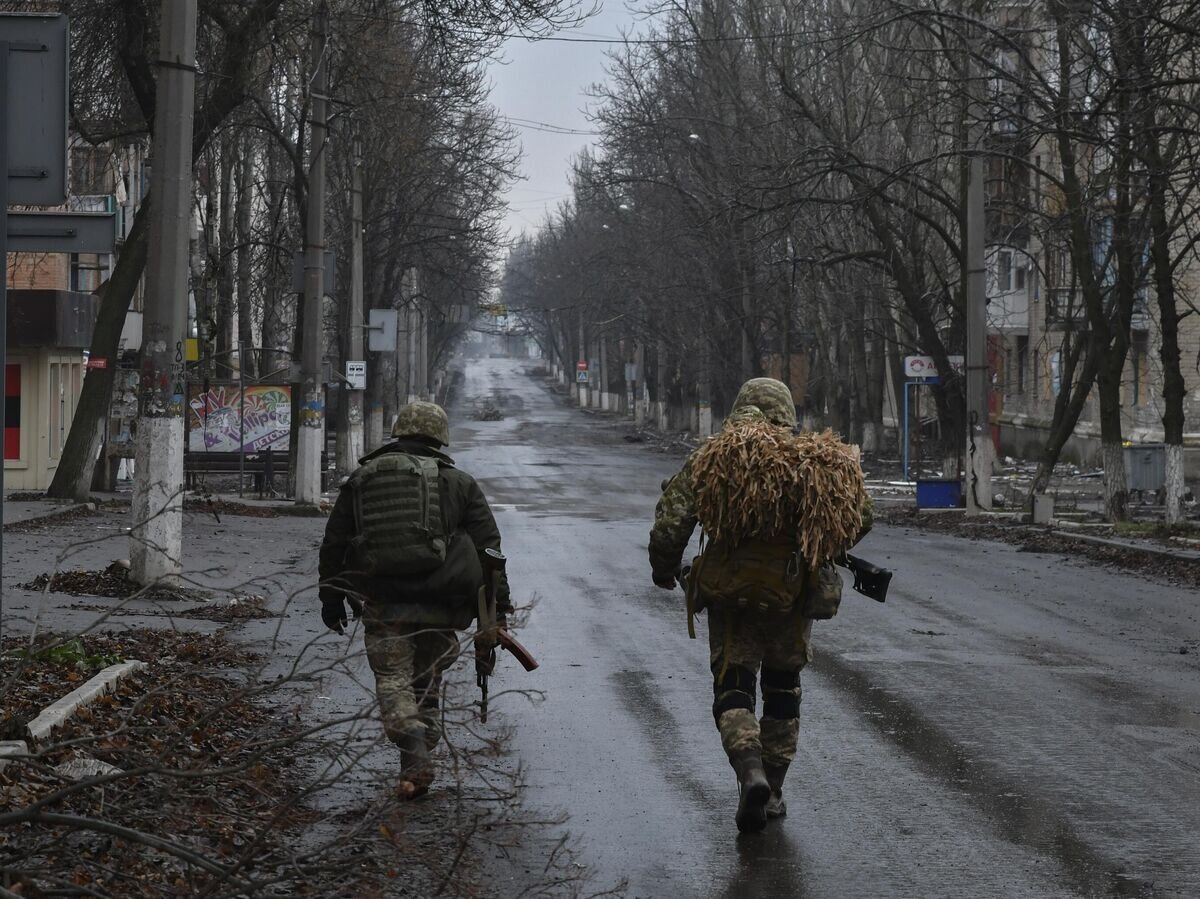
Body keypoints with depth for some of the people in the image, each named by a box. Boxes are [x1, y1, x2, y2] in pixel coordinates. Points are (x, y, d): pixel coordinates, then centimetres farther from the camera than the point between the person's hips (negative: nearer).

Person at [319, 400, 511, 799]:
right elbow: (488, 547, 5)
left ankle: (415, 754, -22)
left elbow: (333, 545, 15)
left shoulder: (360, 479, 12)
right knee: (426, 681, 15)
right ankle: (419, 758, 15)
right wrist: (499, 606, 7)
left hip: (382, 605, 0)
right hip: (439, 604, 0)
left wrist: (331, 598, 23)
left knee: (393, 680, 1)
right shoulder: (458, 482, 8)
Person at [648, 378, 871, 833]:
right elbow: (859, 517, 2)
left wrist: (663, 570, 14)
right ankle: (772, 791, 20)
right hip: (792, 596, 1)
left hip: (729, 595, -1)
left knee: (733, 690, 2)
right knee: (782, 689, 16)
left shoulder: (708, 461, 0)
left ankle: (751, 773, -23)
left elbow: (670, 523, -3)